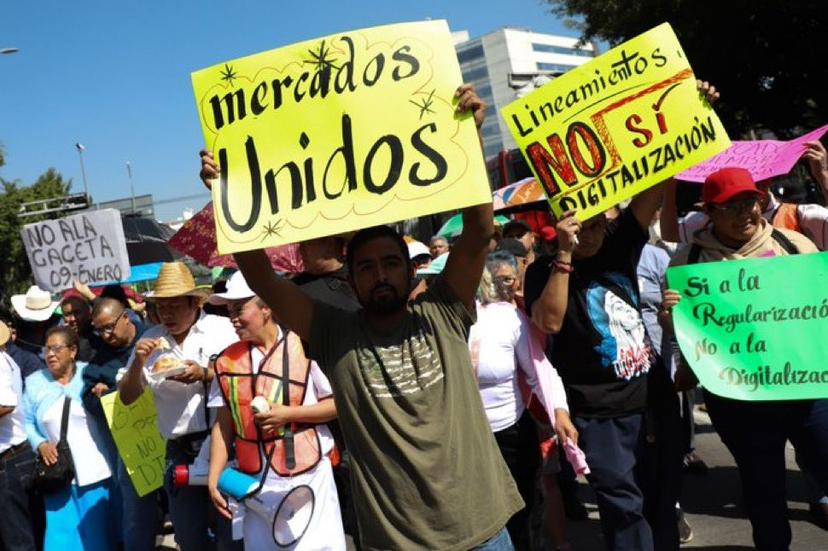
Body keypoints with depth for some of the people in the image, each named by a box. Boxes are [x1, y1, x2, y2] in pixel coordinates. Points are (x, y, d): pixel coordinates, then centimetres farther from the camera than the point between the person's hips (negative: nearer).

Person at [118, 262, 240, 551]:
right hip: (180, 450, 4)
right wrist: (138, 363, -8)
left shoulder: (221, 327, -2)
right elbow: (127, 397, 9)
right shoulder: (150, 339, 8)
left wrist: (204, 374, -21)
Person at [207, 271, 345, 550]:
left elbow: (340, 403, -6)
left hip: (307, 475, -4)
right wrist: (214, 478, 3)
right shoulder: (227, 360, 4)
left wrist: (289, 414, -16)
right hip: (255, 481, 4)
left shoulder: (304, 346, -10)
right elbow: (224, 424, 9)